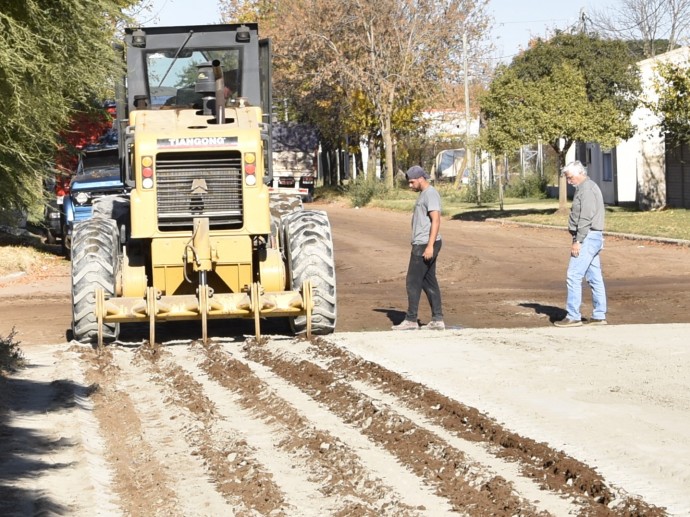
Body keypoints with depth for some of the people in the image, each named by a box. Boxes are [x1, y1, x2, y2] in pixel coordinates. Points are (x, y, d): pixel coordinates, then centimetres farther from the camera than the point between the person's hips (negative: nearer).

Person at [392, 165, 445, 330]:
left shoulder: (430, 194, -14)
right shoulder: (424, 194, 18)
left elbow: (436, 220, -22)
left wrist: (430, 245, -27)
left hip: (425, 245, -10)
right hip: (422, 244, 10)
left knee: (413, 282, -7)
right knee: (429, 282, 10)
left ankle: (411, 320, -3)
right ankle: (437, 320, 10)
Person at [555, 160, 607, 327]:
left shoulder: (587, 189, -14)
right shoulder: (587, 187, 19)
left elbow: (586, 218, -21)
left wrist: (578, 241, -21)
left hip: (587, 238, -11)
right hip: (594, 238, 11)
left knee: (573, 277, -10)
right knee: (595, 278, 10)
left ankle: (573, 317, -10)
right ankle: (599, 316, 12)